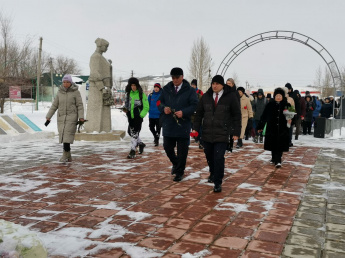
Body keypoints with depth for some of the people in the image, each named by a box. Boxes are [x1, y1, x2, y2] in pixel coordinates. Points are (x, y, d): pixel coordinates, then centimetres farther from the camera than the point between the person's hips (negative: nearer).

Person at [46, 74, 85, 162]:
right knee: (63, 137, 4)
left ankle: (65, 155, -9)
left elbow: (80, 105, -2)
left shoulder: (75, 92, -1)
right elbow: (54, 106, 12)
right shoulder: (60, 92, 9)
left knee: (67, 136, -14)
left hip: (71, 117, -4)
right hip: (61, 117, 4)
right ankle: (68, 157, 13)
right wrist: (48, 117, 9)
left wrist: (81, 117, -12)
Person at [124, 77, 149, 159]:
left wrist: (141, 115, -14)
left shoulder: (141, 94, -8)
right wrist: (126, 109, 1)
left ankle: (132, 151, 2)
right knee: (130, 132, 13)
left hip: (138, 117, -6)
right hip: (130, 116, 6)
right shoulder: (128, 93, 8)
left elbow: (146, 107, -7)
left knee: (134, 133, -6)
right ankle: (141, 143, 35)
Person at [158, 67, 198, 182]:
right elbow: (160, 102, 12)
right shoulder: (166, 89, 8)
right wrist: (163, 108, -11)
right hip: (168, 125, 3)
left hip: (183, 125, -3)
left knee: (182, 150, 5)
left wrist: (183, 112, -22)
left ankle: (179, 172, 21)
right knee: (167, 147, 10)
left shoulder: (189, 90, -2)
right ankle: (175, 164, 39)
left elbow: (194, 105, -6)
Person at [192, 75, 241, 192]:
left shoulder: (230, 96, -3)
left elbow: (237, 115, -1)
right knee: (209, 156, 16)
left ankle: (218, 183, 0)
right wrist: (195, 127, 2)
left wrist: (236, 132, -4)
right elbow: (199, 112, 11)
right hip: (207, 134, 4)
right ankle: (213, 173, 42)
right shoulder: (206, 96, 6)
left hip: (222, 134, -4)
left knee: (218, 158, -10)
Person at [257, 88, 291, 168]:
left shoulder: (286, 105, 2)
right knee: (273, 145, 7)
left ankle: (278, 161, -1)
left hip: (282, 129, -1)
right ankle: (275, 159, 24)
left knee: (280, 146, -3)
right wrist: (260, 126, 5)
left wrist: (290, 120, -14)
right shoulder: (270, 105, 1)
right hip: (271, 129, 1)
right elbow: (264, 116, 4)